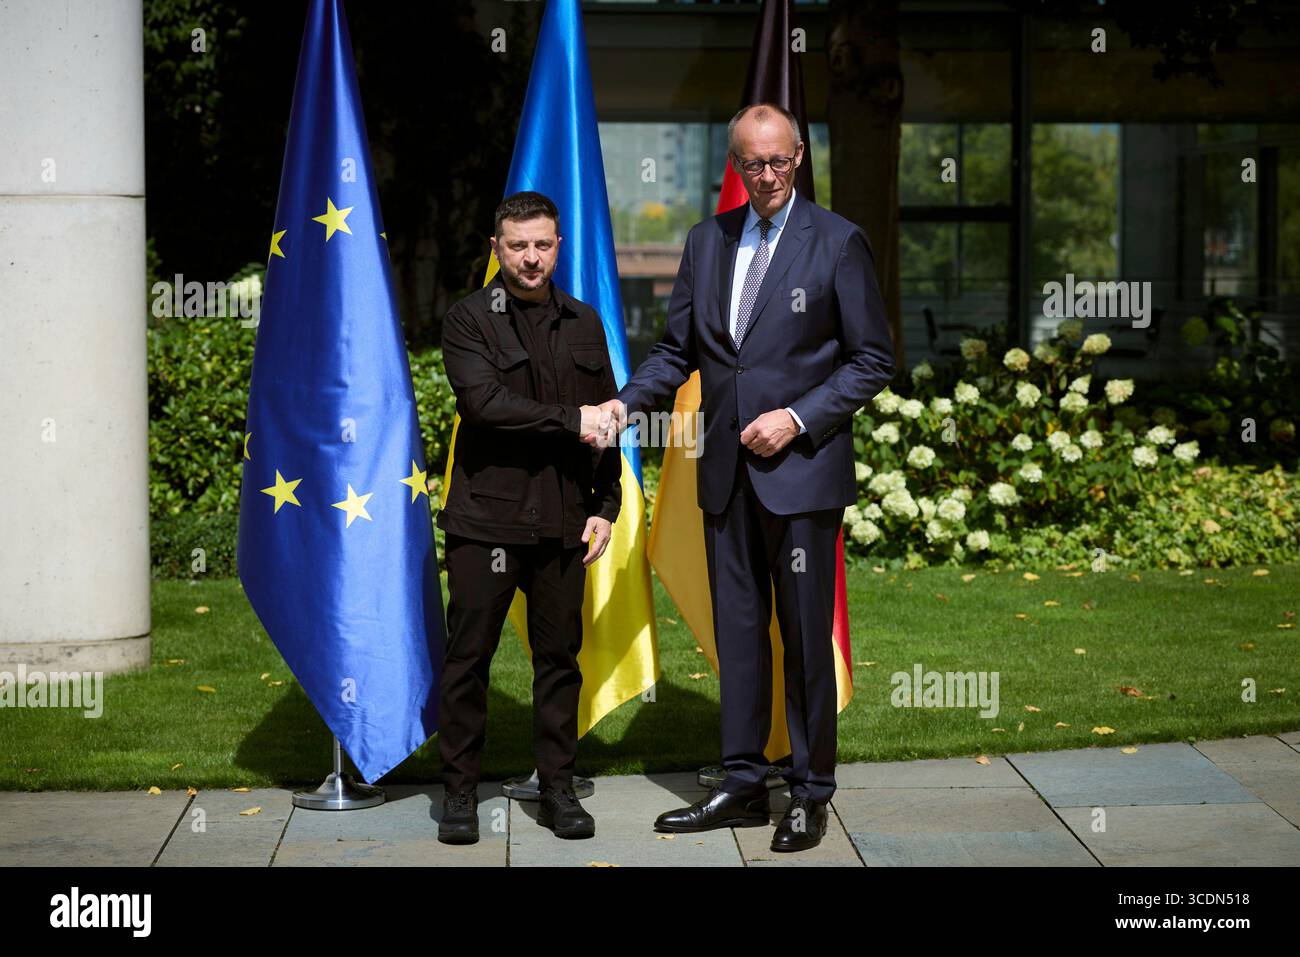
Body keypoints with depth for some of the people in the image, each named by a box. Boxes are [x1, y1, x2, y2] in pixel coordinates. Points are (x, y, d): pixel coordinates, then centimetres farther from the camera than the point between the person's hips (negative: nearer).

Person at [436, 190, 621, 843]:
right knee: (468, 656, 0)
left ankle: (557, 789, 17)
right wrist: (570, 419, -15)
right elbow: (483, 401, -16)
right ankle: (460, 791, 12)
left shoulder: (584, 324, 14)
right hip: (485, 518, -3)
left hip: (563, 521, 4)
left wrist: (606, 506, 8)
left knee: (560, 655, 7)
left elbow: (605, 423, 15)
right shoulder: (469, 320, 0)